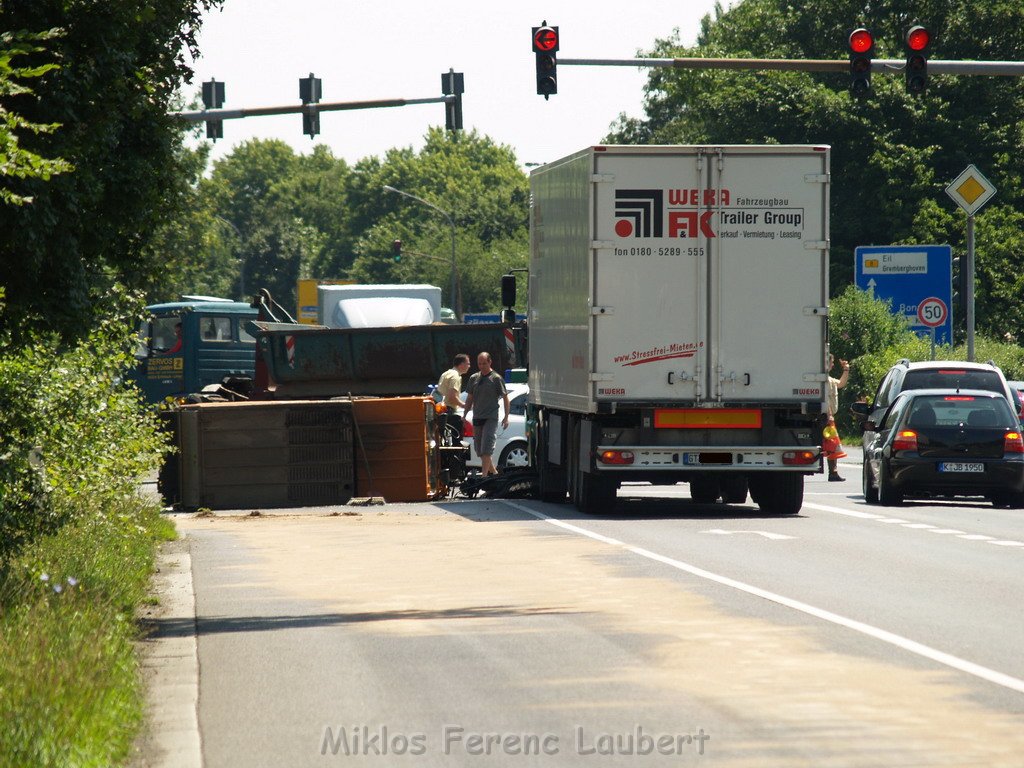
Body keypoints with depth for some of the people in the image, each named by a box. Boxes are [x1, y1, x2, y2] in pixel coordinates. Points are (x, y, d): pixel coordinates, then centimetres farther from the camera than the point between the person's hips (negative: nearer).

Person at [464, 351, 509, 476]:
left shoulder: (496, 379, -3)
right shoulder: (474, 378, 12)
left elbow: (505, 398, -2)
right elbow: (470, 398, 19)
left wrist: (506, 418, -8)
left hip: (491, 418, -6)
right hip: (477, 418, 6)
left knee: (486, 449, -14)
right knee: (479, 450, 10)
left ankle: (483, 475, -16)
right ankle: (494, 472, 23)